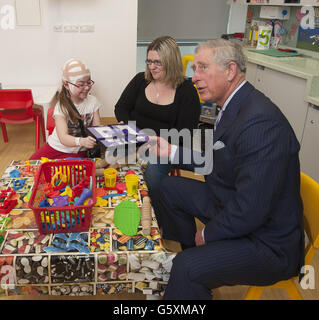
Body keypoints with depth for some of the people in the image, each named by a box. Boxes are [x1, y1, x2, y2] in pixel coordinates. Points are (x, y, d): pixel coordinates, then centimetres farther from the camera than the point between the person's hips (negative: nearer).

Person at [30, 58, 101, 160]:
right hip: (56, 148, -1)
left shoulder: (92, 101, -7)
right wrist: (81, 141, -50)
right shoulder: (61, 107, -17)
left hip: (79, 152, 1)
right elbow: (63, 138, -28)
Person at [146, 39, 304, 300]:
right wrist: (171, 151, 7)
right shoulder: (233, 107, 2)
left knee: (187, 268, -31)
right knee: (169, 187, 16)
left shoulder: (260, 122, -30)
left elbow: (250, 211, -31)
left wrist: (208, 233, -14)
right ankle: (191, 250, 33)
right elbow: (217, 162, 14)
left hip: (265, 239, -10)